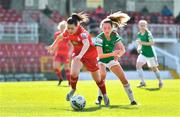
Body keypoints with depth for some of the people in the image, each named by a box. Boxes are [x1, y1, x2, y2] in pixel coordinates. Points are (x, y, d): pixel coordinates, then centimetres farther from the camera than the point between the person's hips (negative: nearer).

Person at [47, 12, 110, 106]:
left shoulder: (82, 32, -34)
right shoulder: (68, 32, -15)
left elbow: (87, 44, -53)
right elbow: (60, 36, 9)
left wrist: (80, 55, -68)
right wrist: (53, 45, 21)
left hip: (89, 54, -4)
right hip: (77, 53, 4)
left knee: (97, 78, 5)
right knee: (74, 72, -22)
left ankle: (105, 96, 26)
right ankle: (73, 90, 5)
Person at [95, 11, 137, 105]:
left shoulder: (114, 35, -12)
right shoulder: (100, 38, -24)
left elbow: (122, 50, -9)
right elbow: (100, 55, -30)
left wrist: (118, 55, -31)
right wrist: (112, 54, -44)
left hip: (112, 60, 4)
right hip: (101, 61, -4)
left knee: (123, 78, -6)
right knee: (103, 75, -30)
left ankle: (132, 99, 1)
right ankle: (99, 97, -13)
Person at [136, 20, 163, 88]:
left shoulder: (148, 33, -16)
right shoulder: (139, 34, 3)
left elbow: (152, 43, -25)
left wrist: (142, 43, -30)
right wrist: (139, 48, 0)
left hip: (150, 54, -6)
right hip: (143, 53, 6)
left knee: (154, 68, 6)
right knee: (138, 65, -12)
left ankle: (160, 82, 26)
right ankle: (143, 82, -7)